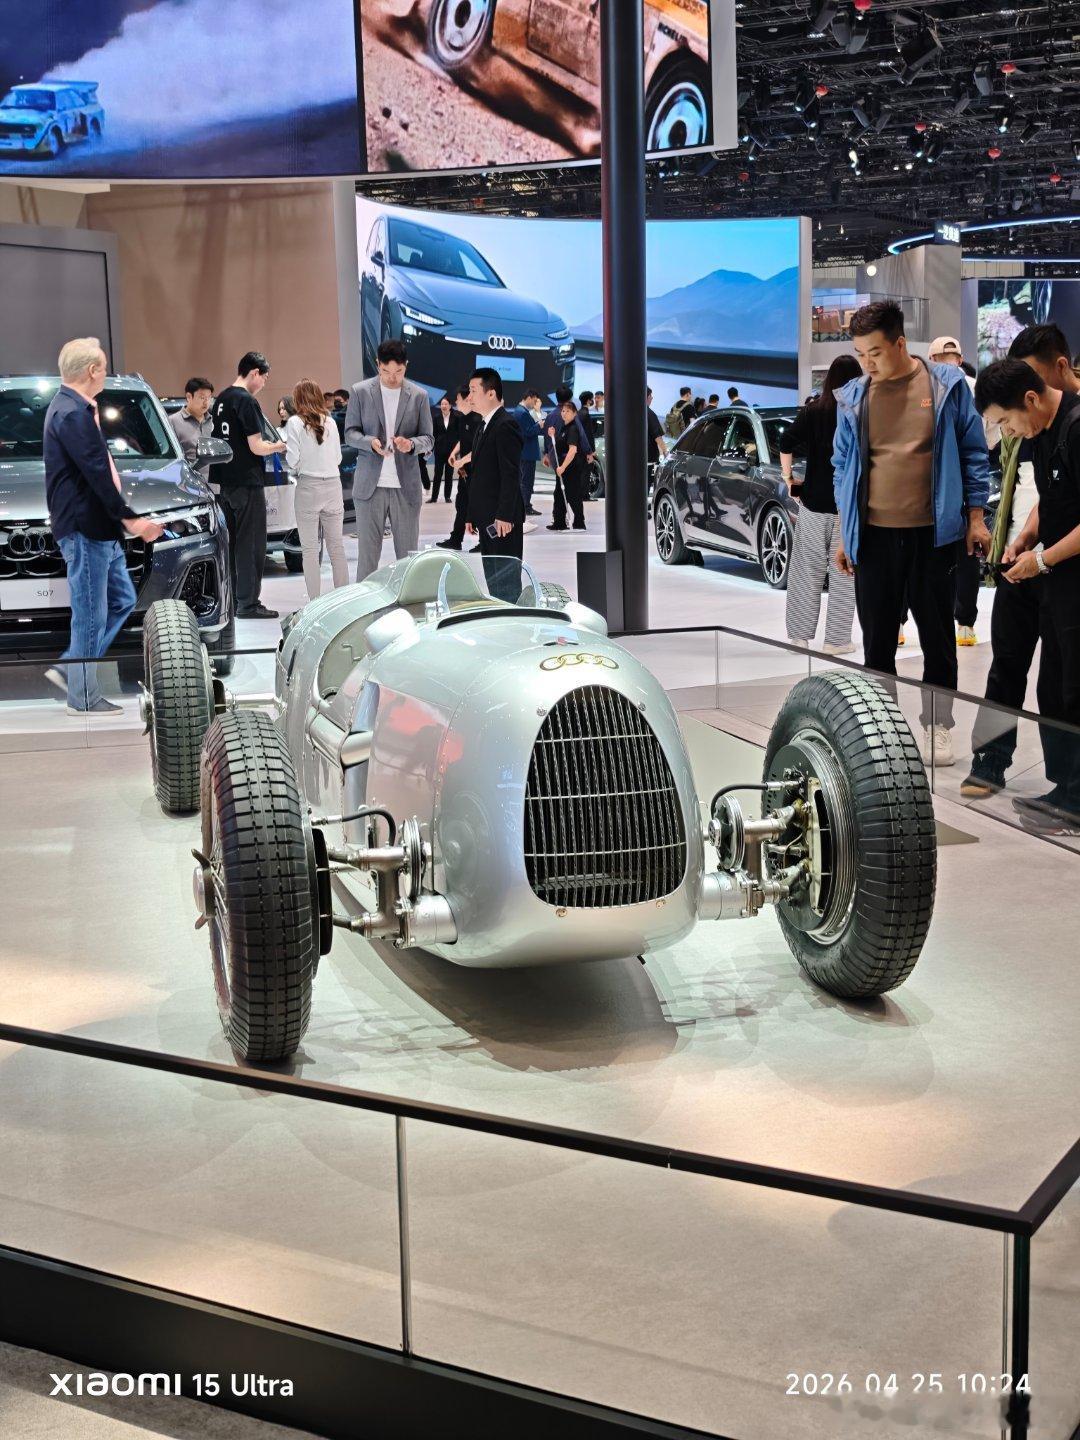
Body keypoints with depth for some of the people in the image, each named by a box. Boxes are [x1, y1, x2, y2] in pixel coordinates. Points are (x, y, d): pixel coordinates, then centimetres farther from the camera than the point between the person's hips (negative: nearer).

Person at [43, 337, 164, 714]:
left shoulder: (75, 408, 16)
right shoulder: (74, 414, -18)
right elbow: (97, 475, -22)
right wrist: (129, 519, -19)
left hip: (98, 529, 11)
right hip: (84, 528, -11)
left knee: (122, 600, 16)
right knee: (91, 613, -2)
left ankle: (70, 667, 20)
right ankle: (83, 697, 7)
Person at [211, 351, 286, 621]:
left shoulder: (221, 399, 12)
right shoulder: (247, 401, -14)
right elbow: (256, 446, -17)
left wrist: (268, 446, 15)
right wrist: (277, 446, 2)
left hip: (225, 482, 8)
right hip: (247, 483, -8)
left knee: (231, 543, 14)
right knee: (251, 545, -3)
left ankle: (231, 599, 19)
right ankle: (248, 604, -2)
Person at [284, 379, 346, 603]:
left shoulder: (295, 423, -5)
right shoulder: (330, 422, 6)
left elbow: (292, 460, -8)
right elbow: (338, 457, 10)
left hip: (308, 486, -4)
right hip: (333, 485, 4)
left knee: (310, 548, 1)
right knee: (336, 546, 10)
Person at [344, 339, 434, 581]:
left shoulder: (418, 395, 5)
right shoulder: (360, 392, 3)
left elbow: (428, 439, 6)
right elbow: (350, 432, 5)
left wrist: (411, 443, -16)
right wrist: (370, 441, -16)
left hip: (406, 486, 1)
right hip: (370, 486, -1)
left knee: (408, 553, 6)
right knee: (367, 551, 2)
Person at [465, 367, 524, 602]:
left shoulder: (505, 426, -11)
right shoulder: (484, 426, 19)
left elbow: (511, 475, -17)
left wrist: (504, 516, -21)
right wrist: (472, 516, 17)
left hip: (503, 520, -10)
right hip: (486, 519, 10)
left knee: (507, 580, -7)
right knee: (493, 580, 12)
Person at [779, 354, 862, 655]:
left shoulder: (813, 411, 1)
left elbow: (786, 443, -7)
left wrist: (787, 476, 4)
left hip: (813, 501, 2)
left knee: (808, 569, 10)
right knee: (843, 572, 4)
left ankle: (800, 634, 13)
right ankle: (836, 639, 5)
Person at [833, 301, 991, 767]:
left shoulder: (946, 384, -2)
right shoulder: (852, 397, 4)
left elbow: (973, 452, 4)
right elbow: (844, 466, 11)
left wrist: (975, 517, 0)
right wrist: (844, 534, 8)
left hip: (933, 533, -1)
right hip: (874, 535, 2)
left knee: (937, 635, 8)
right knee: (877, 639, 7)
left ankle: (936, 726, 20)